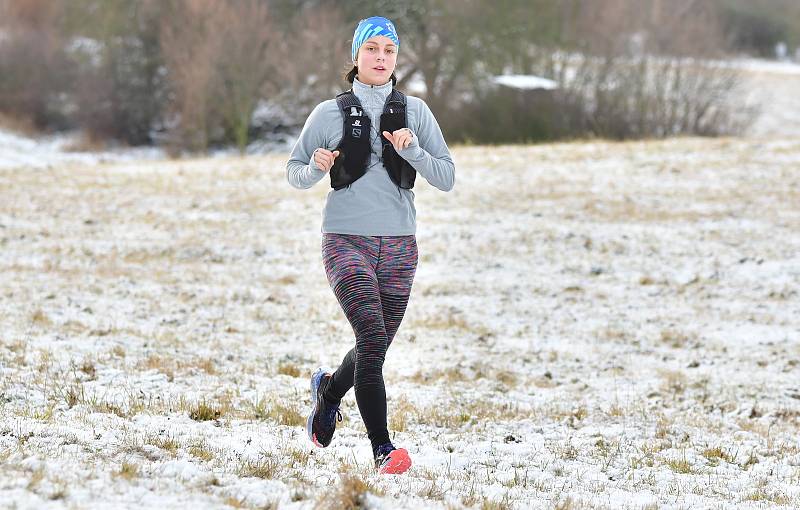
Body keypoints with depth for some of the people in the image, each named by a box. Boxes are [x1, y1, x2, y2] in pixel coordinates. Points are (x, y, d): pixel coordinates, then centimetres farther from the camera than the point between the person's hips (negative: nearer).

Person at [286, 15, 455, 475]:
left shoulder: (415, 111, 5)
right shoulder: (330, 113, 1)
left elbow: (447, 178, 2)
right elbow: (295, 172, 10)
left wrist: (412, 150, -15)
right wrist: (316, 170, -12)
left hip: (399, 246, 3)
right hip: (347, 242, -3)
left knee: (375, 349, 12)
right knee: (372, 339, -19)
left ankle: (329, 389, 46)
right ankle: (382, 450, -19)